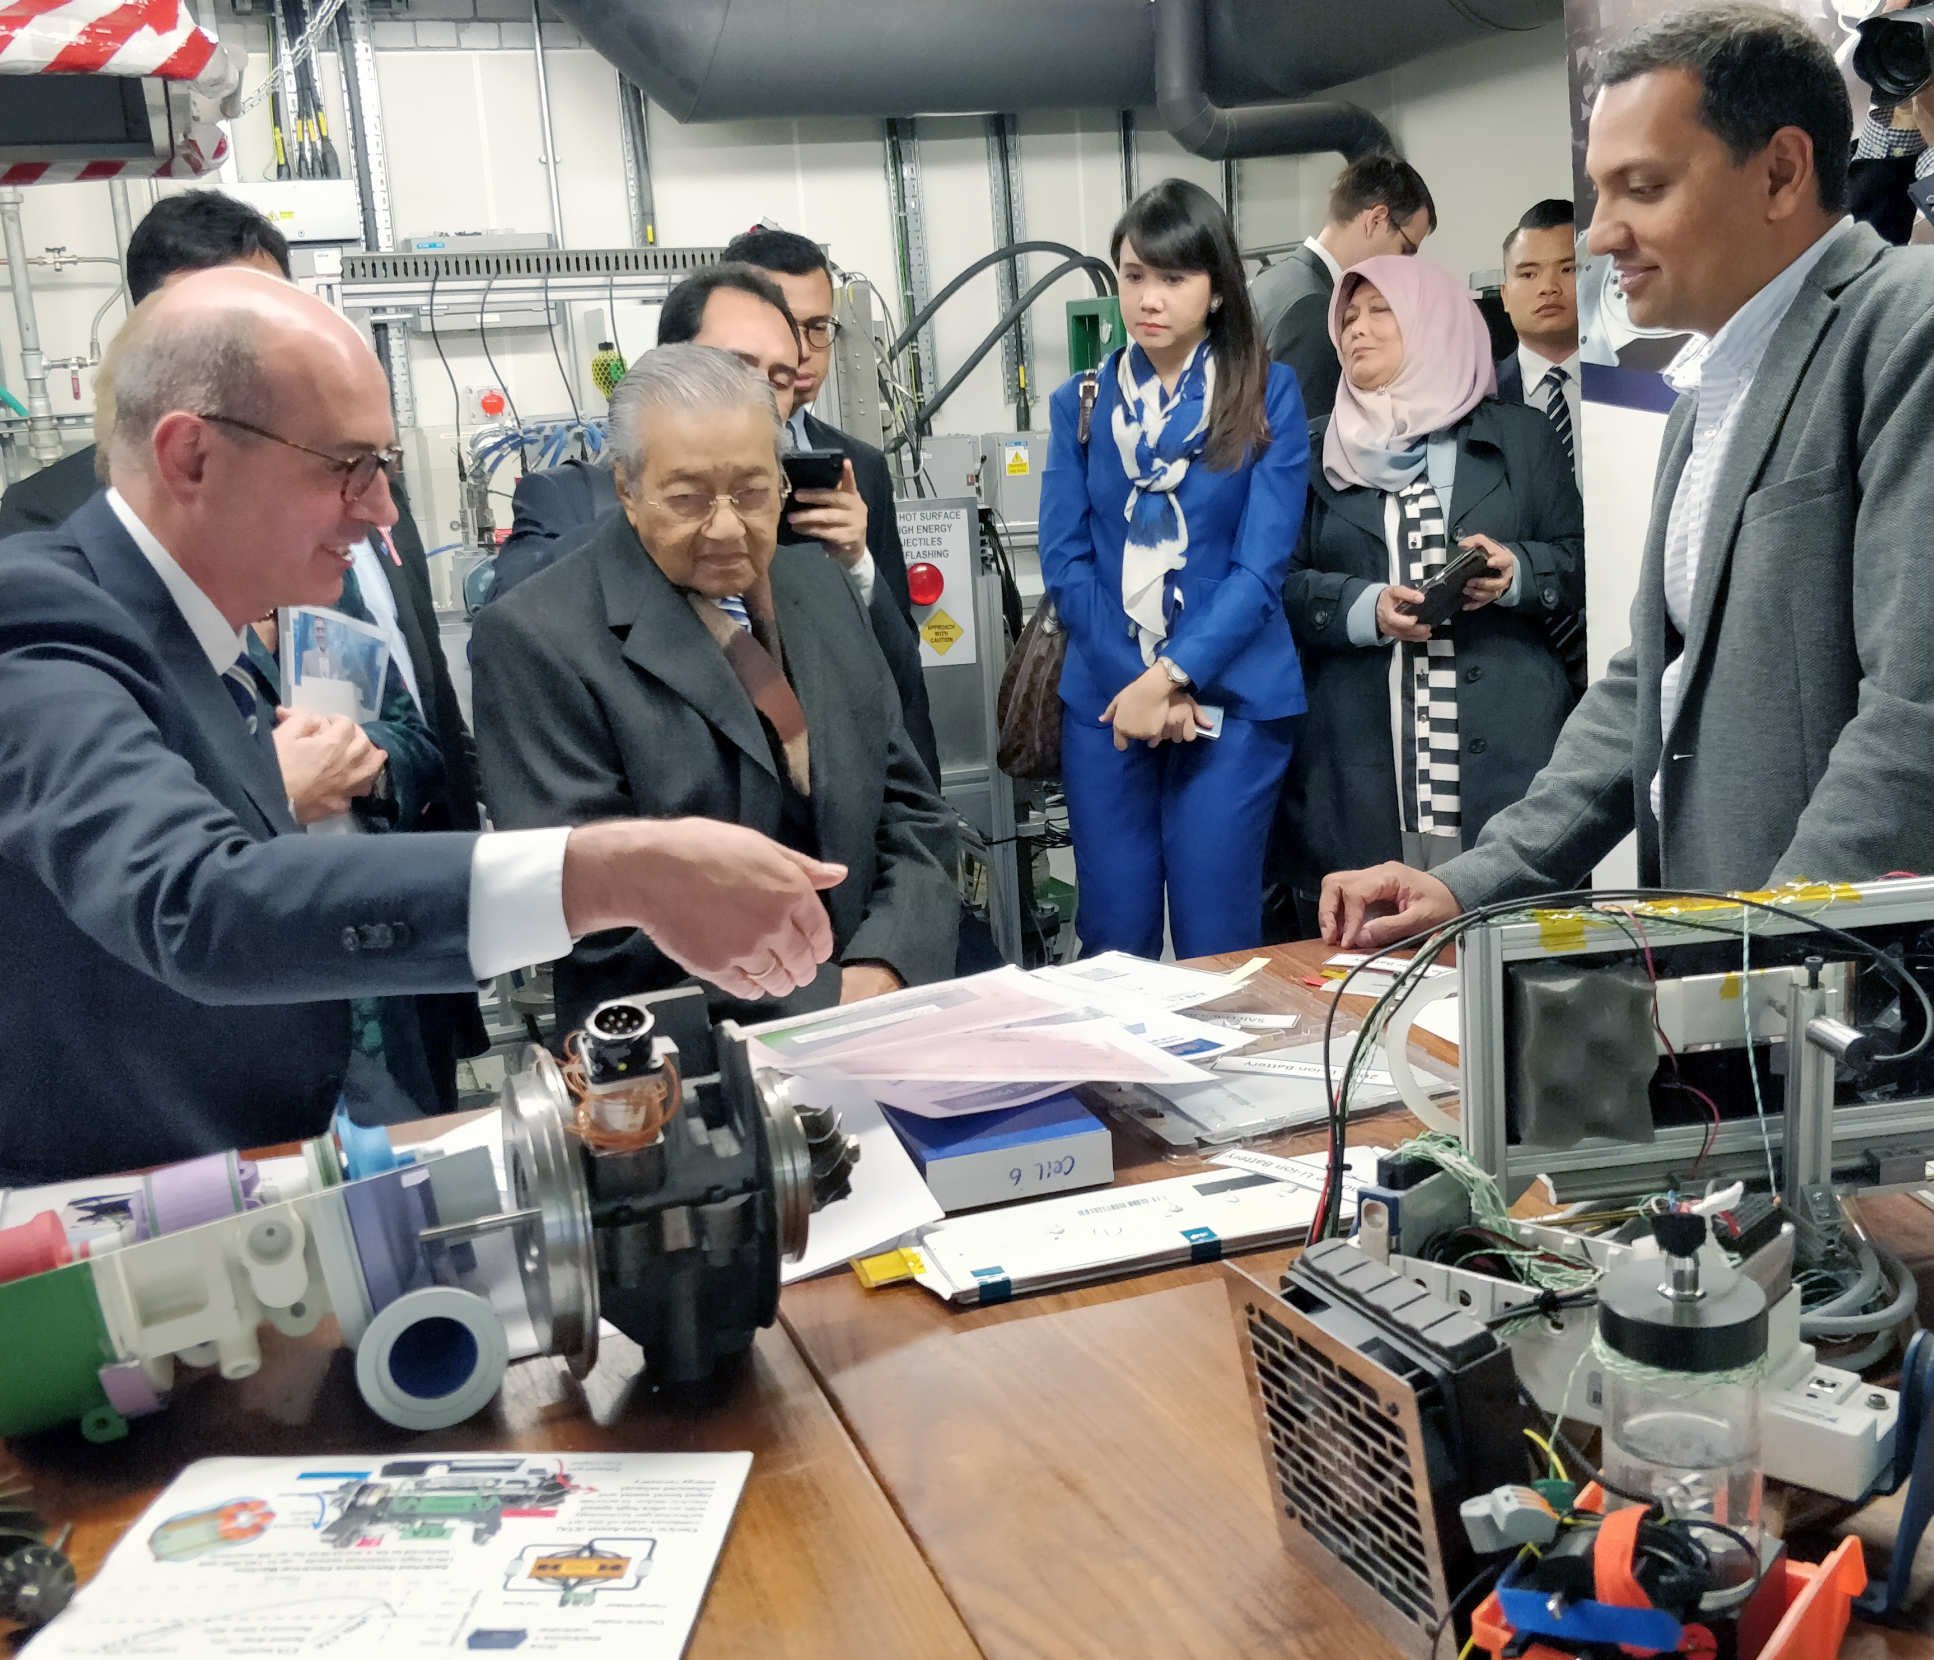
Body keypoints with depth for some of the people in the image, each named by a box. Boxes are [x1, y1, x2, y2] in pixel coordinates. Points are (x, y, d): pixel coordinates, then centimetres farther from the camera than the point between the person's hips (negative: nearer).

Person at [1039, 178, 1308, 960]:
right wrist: (1137, 683, -10)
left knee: (1214, 941, 2)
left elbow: (1262, 562, -7)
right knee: (1113, 938, 6)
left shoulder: (1268, 396, -1)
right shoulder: (1079, 404, 7)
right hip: (1105, 699, 2)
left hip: (1231, 697, -2)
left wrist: (1172, 675, -16)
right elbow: (1065, 562, 1)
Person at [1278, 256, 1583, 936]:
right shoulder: (1321, 452, 16)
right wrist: (1364, 609, -10)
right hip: (1359, 765, 0)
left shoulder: (1519, 436, 15)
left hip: (1503, 749, 0)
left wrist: (1516, 573, -9)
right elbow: (1282, 582, 7)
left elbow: (1580, 560, 12)